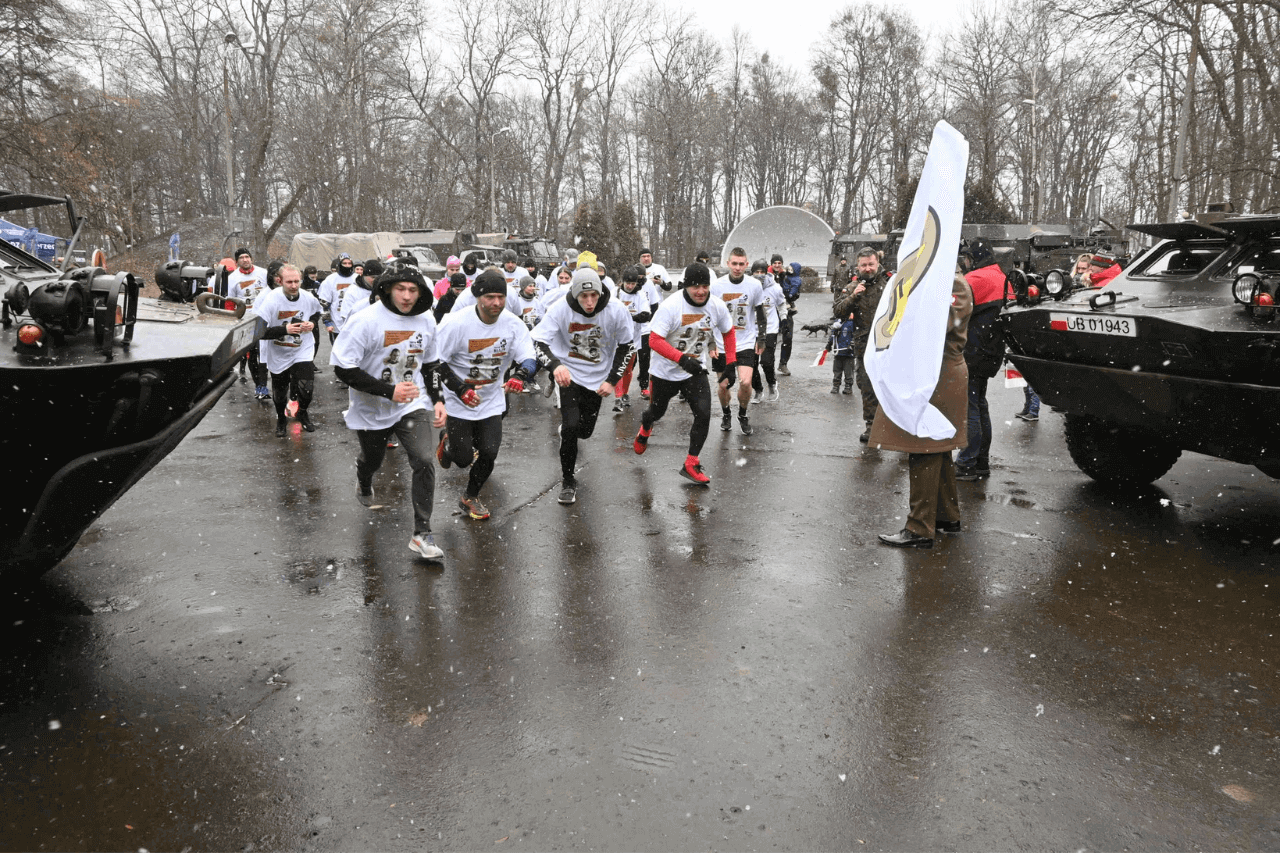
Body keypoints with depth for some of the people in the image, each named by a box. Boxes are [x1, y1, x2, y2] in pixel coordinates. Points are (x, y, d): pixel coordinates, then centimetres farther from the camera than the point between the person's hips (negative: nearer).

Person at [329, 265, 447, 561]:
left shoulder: (426, 320, -1)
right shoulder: (366, 320, -18)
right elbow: (343, 367, -21)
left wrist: (438, 400, 3)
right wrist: (389, 390, -27)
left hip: (413, 405, 2)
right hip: (372, 410, -2)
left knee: (424, 462, -16)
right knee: (372, 460, 21)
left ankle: (422, 534, -7)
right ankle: (364, 486, 61)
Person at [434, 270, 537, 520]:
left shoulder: (513, 323, -10)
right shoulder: (456, 323, -21)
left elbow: (529, 358, -8)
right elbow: (436, 362, -15)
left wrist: (519, 375, -31)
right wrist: (461, 389, -24)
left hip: (492, 401, 3)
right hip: (458, 402, -3)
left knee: (488, 453, -1)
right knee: (463, 459, 1)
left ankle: (470, 497, 27)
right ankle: (447, 443, 40)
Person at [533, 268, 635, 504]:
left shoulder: (616, 311, -19)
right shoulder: (560, 309, -22)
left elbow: (627, 346, -5)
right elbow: (538, 342, -22)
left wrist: (612, 380, -9)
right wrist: (555, 365, -42)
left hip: (598, 377, 2)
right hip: (568, 373, -2)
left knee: (585, 430, 12)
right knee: (571, 425, -18)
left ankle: (566, 430, 52)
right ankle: (568, 480, 3)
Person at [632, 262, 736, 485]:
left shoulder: (717, 307, -8)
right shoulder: (670, 306, -23)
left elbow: (728, 333, 11)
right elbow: (654, 341, -27)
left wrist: (731, 363, 4)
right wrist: (682, 359, -38)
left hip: (695, 371, 3)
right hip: (665, 372, -3)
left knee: (704, 414, -12)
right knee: (657, 412, 18)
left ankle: (691, 465, 1)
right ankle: (645, 429, 56)